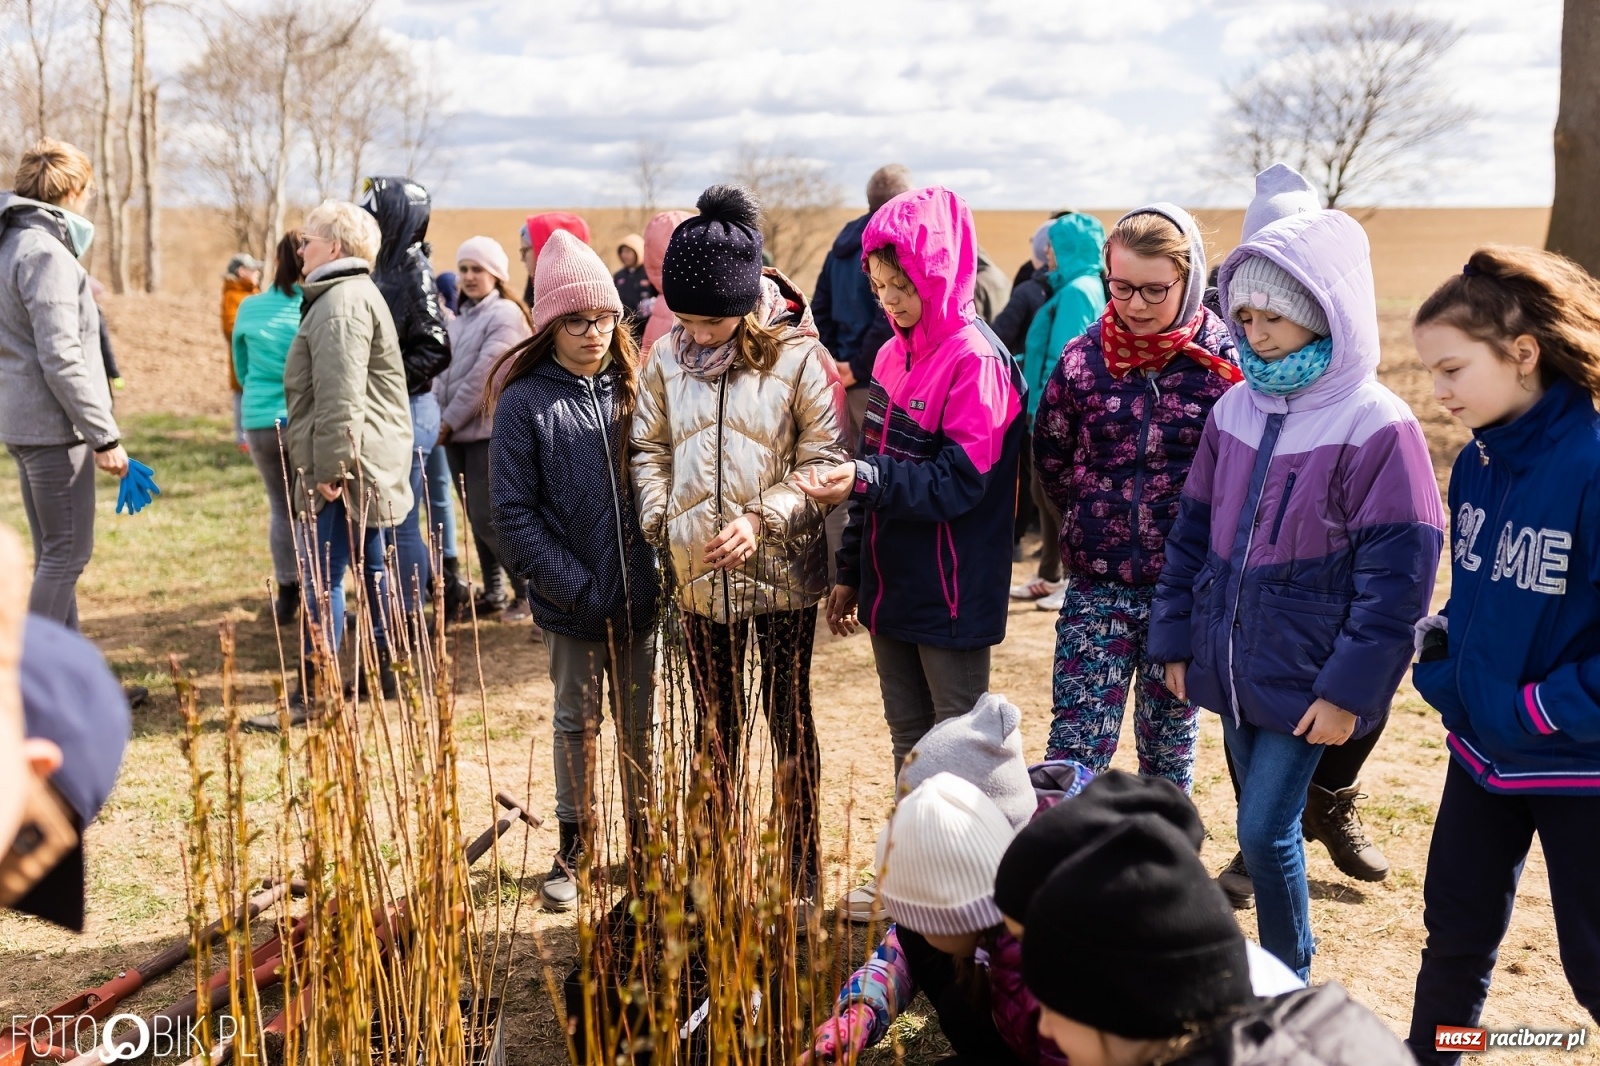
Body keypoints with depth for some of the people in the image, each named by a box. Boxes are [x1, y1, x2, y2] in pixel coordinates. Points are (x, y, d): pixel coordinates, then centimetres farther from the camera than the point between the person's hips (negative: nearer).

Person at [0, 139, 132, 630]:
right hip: (53, 427, -10)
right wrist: (105, 437, -18)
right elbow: (60, 360, -21)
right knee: (68, 552, -4)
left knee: (53, 552, 15)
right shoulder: (46, 253, -15)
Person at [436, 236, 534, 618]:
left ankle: (529, 591, 2)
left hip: (490, 431, -8)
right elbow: (445, 371, 16)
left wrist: (450, 420, -14)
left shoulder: (506, 315, -10)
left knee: (488, 518, -9)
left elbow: (483, 376, -17)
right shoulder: (461, 318, 16)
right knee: (476, 517, 11)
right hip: (458, 432, 8)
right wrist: (443, 417, 1)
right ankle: (493, 591, 21)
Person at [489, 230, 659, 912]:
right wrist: (574, 586, -14)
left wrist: (661, 568, -4)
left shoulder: (633, 388, 3)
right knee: (577, 722, 12)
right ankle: (573, 845, 28)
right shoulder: (525, 401, -7)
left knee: (640, 722, 13)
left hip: (641, 597, 2)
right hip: (572, 602, -2)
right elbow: (514, 515, -8)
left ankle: (643, 835, 29)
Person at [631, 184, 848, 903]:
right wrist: (660, 517, -6)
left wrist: (762, 518, -20)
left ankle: (801, 870, 23)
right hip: (699, 574, 4)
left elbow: (826, 460, -9)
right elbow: (648, 447, 9)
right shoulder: (669, 356, 0)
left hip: (782, 573, -3)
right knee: (714, 724, 16)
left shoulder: (797, 356, -12)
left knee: (789, 722, 9)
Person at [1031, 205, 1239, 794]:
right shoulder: (1084, 358, -1)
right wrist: (1097, 518, 9)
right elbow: (1050, 455, 13)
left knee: (1169, 750, 13)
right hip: (1097, 585, 1)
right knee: (1075, 747, -3)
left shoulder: (1224, 363, -8)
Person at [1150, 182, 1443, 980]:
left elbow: (1398, 575, -15)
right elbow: (1193, 531, 12)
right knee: (1266, 829, 16)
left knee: (1264, 832, -4)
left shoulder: (1376, 426, -14)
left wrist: (1350, 689, -15)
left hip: (1303, 678, -6)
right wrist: (1176, 639, 10)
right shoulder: (1235, 411, 4)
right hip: (1232, 666, 6)